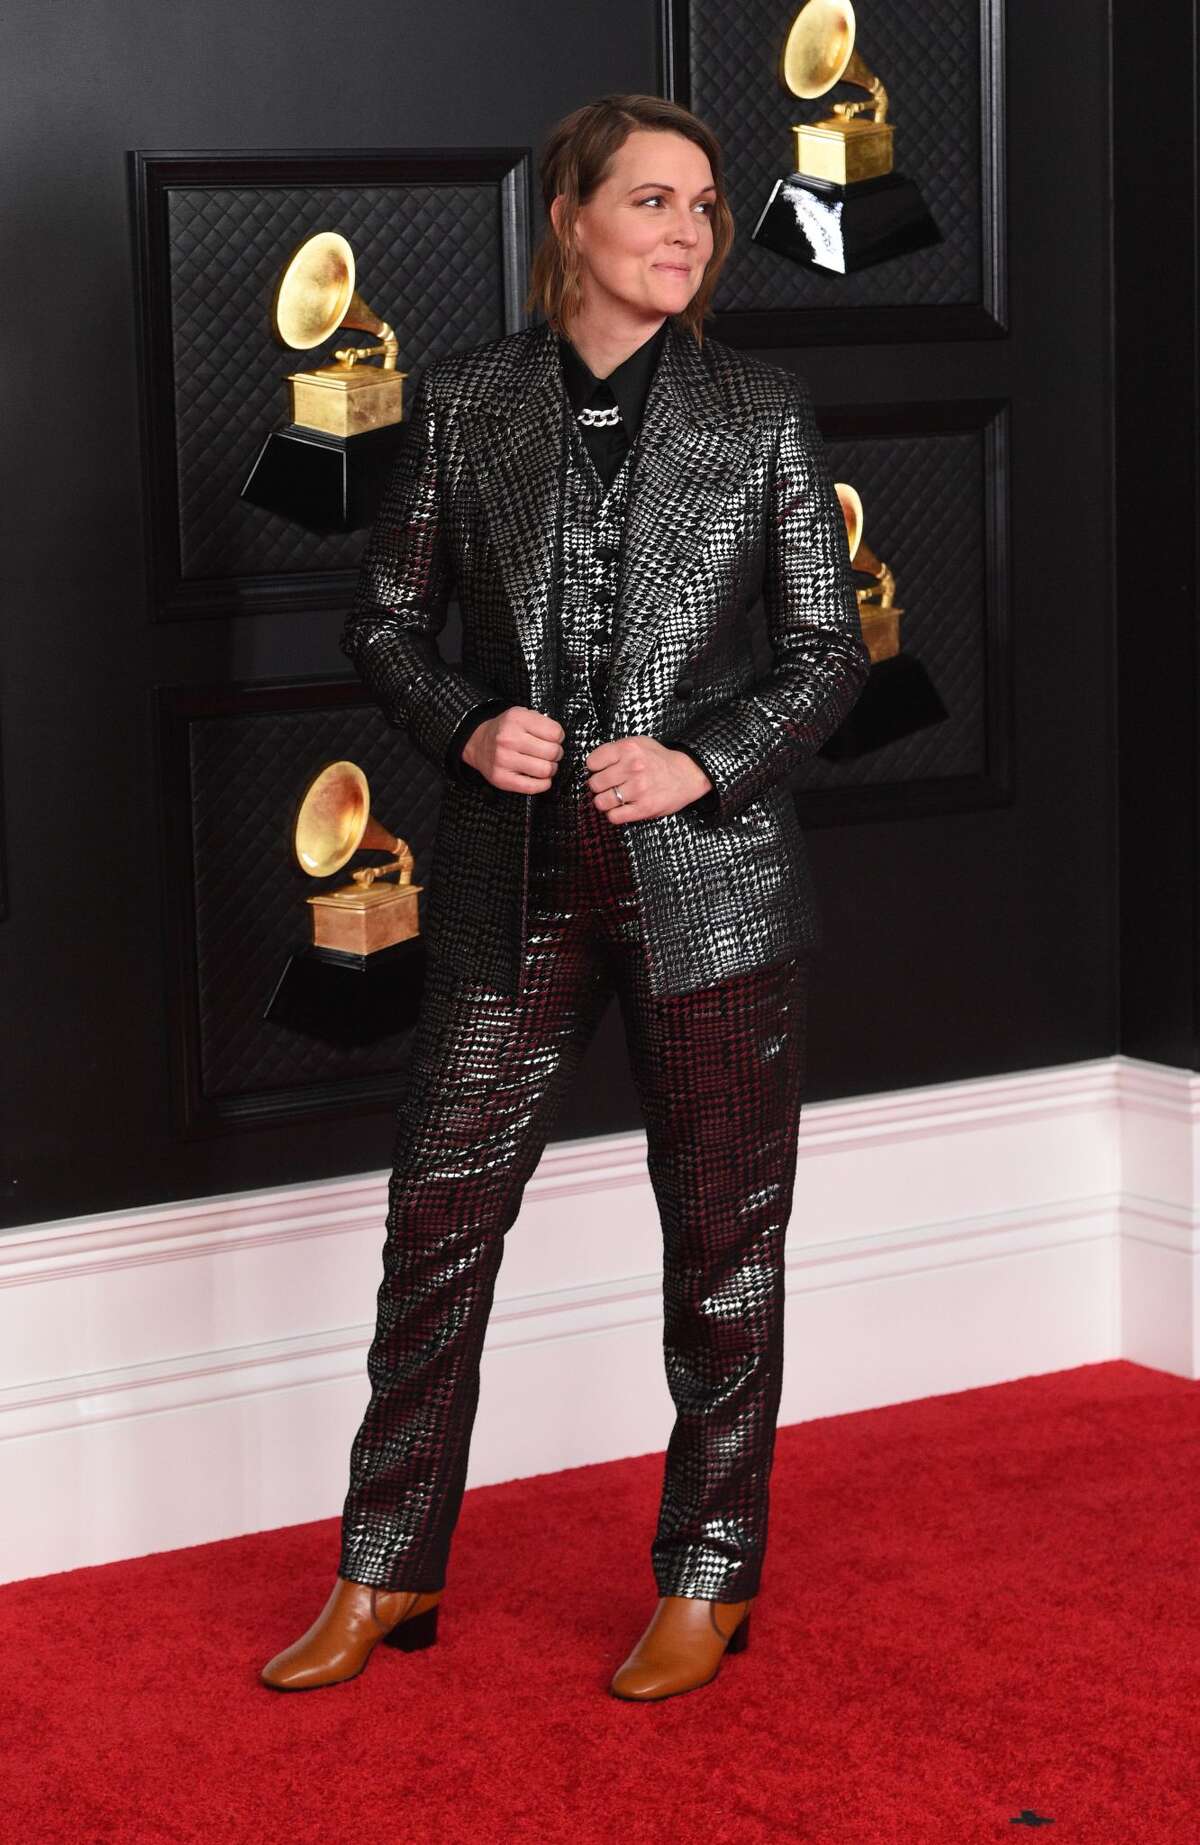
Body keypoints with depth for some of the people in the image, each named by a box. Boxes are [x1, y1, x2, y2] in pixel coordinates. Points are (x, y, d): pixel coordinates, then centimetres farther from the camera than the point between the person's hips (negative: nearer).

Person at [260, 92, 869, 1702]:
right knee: (440, 1210, 4)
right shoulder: (464, 405, 4)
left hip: (709, 872, -1)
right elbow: (387, 621, 8)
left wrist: (704, 762, -12)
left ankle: (707, 1584, 21)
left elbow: (831, 649, 3)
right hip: (515, 882, 1)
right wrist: (468, 729, -11)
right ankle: (387, 1576, 19)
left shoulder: (762, 414, 2)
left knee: (722, 1230, 6)